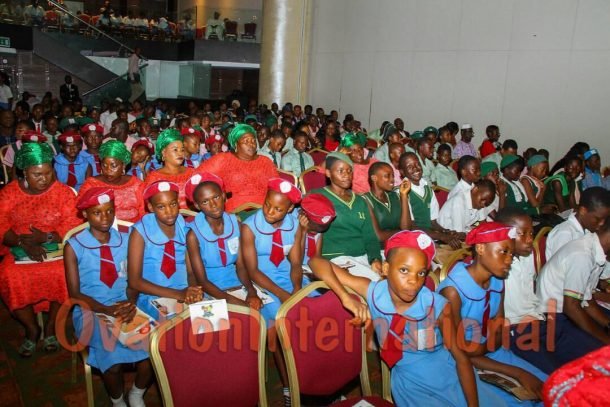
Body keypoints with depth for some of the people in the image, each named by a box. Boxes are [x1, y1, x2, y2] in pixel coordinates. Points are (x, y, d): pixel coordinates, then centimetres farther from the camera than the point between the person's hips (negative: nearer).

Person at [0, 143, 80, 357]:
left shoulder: (63, 192, 0)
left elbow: (72, 227, -7)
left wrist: (45, 237, -22)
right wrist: (24, 243, -20)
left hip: (55, 249, -1)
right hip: (20, 251, 2)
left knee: (63, 274, -30)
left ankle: (51, 325, -4)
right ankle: (31, 328, -4)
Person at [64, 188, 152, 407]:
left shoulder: (126, 240, 7)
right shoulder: (74, 246, -2)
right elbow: (75, 293, -4)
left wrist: (130, 304, -17)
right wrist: (107, 310, -18)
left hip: (125, 308, 2)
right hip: (91, 312, -2)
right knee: (113, 360, -29)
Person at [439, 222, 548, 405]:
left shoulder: (498, 281, -1)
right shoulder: (453, 289, -24)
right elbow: (459, 353, -20)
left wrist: (483, 347, -23)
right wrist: (517, 373, -21)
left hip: (491, 353, 7)